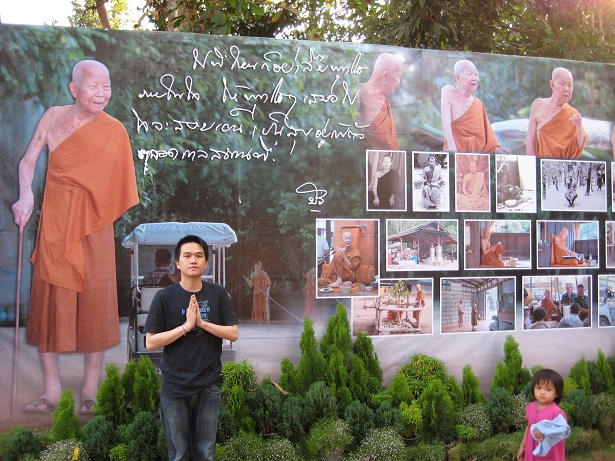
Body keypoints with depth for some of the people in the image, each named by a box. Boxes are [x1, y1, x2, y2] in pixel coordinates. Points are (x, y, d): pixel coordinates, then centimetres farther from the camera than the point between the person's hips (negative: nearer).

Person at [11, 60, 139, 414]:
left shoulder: (113, 131, -4)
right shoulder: (53, 117, 4)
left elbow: (113, 187, -1)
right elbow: (28, 162, 9)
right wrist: (26, 195, -7)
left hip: (92, 227, -3)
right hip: (54, 224, 3)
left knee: (95, 302, 1)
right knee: (49, 302, 5)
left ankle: (91, 390, 14)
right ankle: (52, 390, 16)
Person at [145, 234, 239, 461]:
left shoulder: (218, 294, 0)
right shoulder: (165, 297, -5)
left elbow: (233, 334, -1)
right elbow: (151, 342, -8)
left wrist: (203, 323, -15)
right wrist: (186, 326, -18)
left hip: (209, 385, 1)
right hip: (174, 386, -1)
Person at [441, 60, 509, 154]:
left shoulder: (478, 103, 10)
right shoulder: (449, 91, -2)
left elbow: (486, 130, 6)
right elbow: (446, 120, -13)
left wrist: (495, 148, -13)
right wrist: (452, 147, -25)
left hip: (477, 151, 3)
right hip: (455, 152, -3)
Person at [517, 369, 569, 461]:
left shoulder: (556, 412, -21)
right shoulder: (531, 407, 0)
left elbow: (562, 431, -21)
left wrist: (545, 434, -32)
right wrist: (522, 447, 14)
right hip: (532, 452, 6)